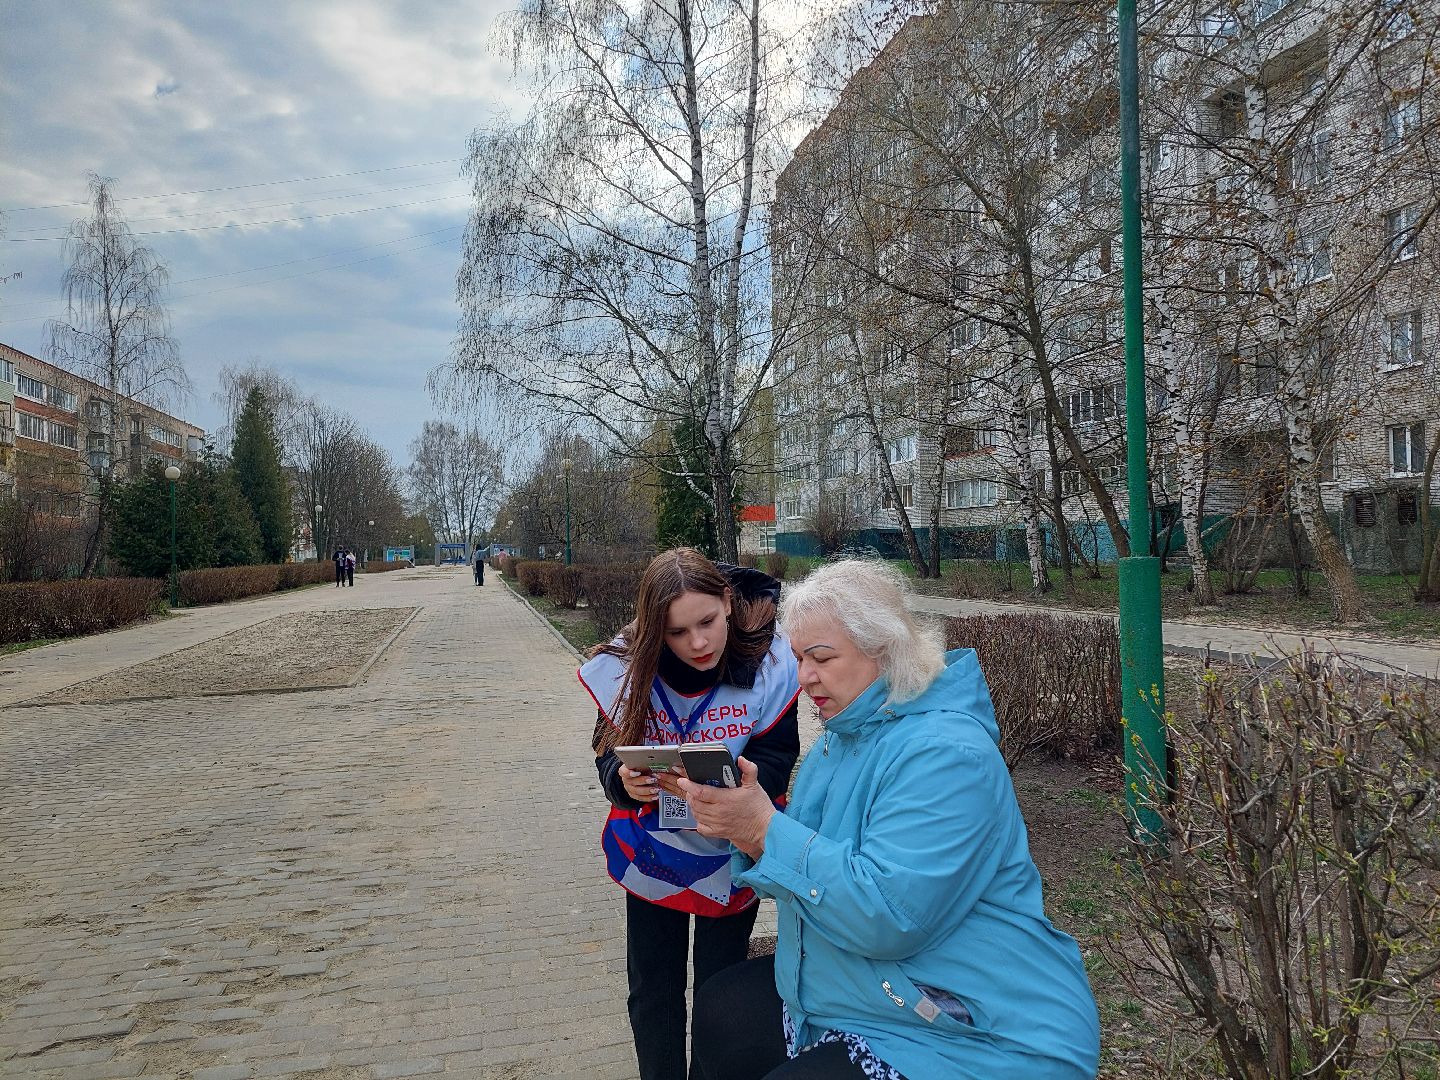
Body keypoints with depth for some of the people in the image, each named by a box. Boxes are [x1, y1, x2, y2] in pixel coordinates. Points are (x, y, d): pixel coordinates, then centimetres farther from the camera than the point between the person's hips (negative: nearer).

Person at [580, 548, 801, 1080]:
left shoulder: (768, 663, -22)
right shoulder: (626, 665, -19)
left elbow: (778, 759, -17)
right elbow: (608, 752, -10)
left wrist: (751, 780, -40)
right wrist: (623, 780, -33)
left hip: (730, 856, -1)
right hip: (652, 852, 1)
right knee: (652, 991, 16)